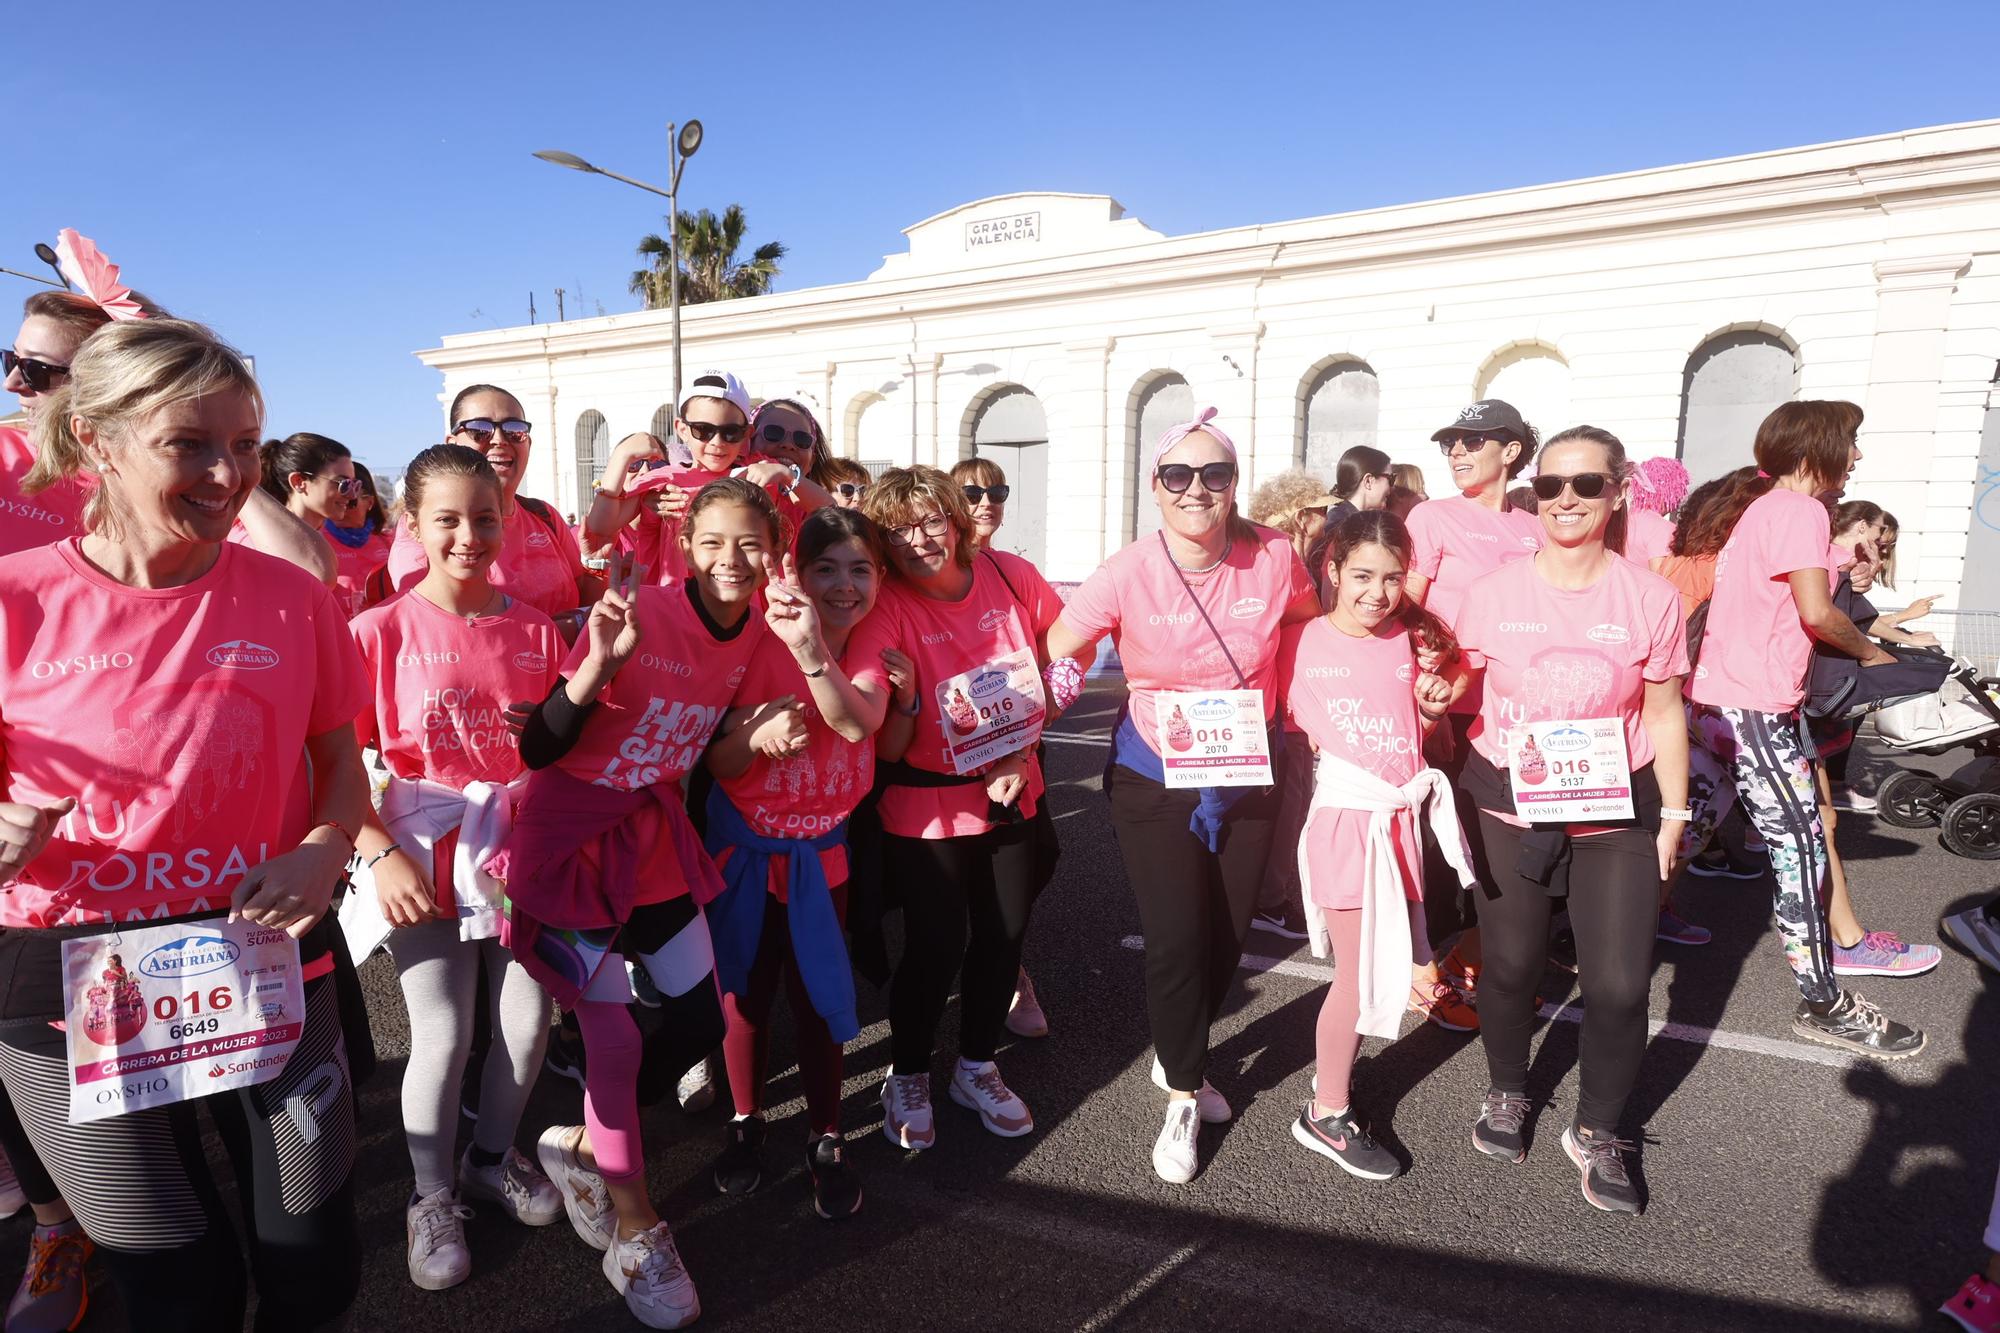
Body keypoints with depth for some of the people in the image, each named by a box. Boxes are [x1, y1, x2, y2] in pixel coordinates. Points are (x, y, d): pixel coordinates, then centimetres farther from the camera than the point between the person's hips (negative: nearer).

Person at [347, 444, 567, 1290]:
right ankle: (431, 1196, 30)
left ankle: (493, 1159, 39)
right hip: (425, 859, -3)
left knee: (528, 1020, 11)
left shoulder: (535, 630, 1)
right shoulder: (384, 631, -8)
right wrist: (381, 854, -17)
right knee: (442, 1038, 4)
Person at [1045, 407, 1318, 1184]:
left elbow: (1317, 631, 8)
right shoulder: (1127, 574, -16)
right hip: (1154, 778, -3)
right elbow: (1053, 663, -11)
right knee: (1175, 940, -4)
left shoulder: (1274, 558, -11)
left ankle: (1180, 1058, 43)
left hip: (1247, 777, 3)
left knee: (1228, 936, 14)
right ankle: (1183, 1099, 23)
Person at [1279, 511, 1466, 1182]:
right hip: (1342, 818, -5)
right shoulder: (1302, 642, -8)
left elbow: (1416, 737, 15)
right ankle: (1326, 1115, 17)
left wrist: (1433, 709, -3)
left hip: (1399, 818, 5)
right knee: (1358, 974, 0)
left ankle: (1332, 1074, 32)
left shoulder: (1406, 643, 7)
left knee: (1379, 967, 12)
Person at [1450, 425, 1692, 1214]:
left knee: (1619, 984, 0)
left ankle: (1597, 1133, 26)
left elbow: (1665, 715, 2)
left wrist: (1673, 817, 2)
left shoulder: (1649, 597, -4)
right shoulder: (1493, 592, -4)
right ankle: (1506, 1094, 39)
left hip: (1617, 812, 0)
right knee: (1510, 965, 11)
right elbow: (1461, 694, 7)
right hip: (1508, 808, 0)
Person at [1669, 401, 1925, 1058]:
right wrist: (1870, 652, 1)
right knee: (1802, 849, 0)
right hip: (1757, 708, -9)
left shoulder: (1752, 507, 17)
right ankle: (1823, 1003, 10)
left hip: (1712, 699, 9)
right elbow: (1816, 612, -15)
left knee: (1682, 834, 13)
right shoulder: (1800, 510, -9)